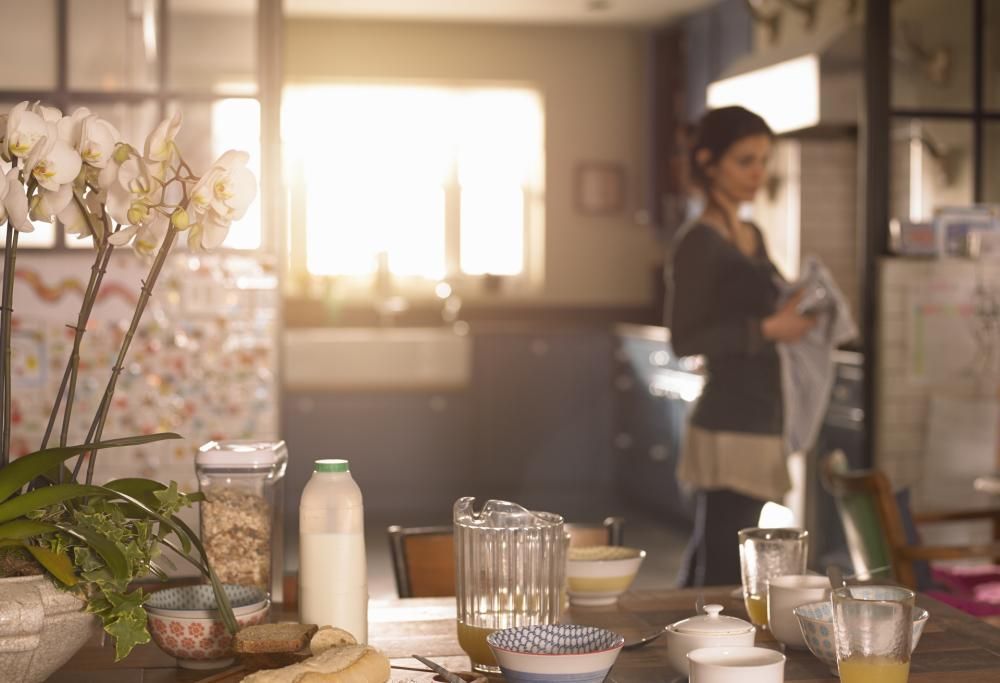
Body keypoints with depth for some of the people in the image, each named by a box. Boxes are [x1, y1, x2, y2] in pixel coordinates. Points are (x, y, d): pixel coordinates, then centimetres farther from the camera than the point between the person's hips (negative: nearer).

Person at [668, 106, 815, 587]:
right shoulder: (698, 243, -10)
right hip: (730, 428, -9)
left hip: (758, 421, 9)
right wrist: (767, 328, -19)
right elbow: (685, 339, -16)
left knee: (708, 563, 15)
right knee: (722, 569, -8)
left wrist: (793, 319, 8)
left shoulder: (753, 237, 16)